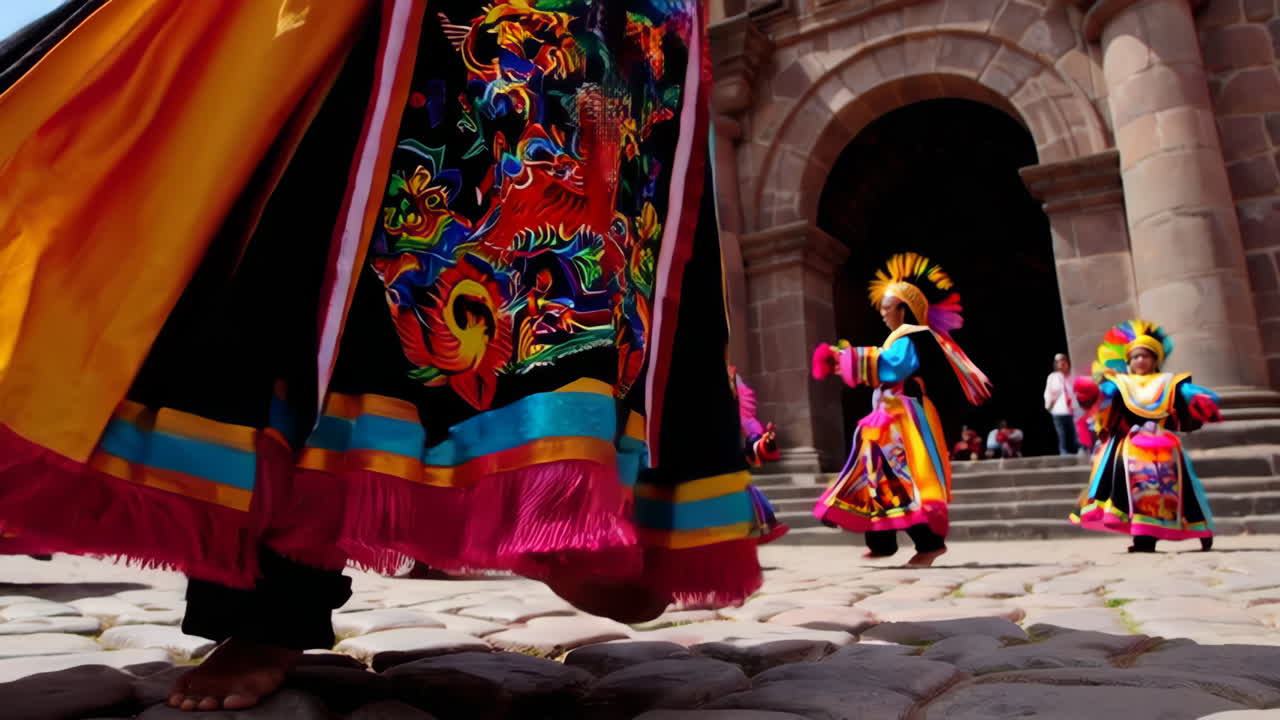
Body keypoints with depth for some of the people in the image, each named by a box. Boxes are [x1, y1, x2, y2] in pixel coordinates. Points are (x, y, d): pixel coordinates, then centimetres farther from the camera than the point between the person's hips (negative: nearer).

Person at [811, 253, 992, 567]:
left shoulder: (912, 338, -9)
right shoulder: (900, 339, 20)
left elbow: (895, 367, -24)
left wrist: (854, 357, -20)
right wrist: (845, 361, 20)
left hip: (905, 416, -10)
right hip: (889, 417, 10)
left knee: (906, 476, -14)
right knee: (881, 475, 11)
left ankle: (931, 542, -11)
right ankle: (882, 542, 17)